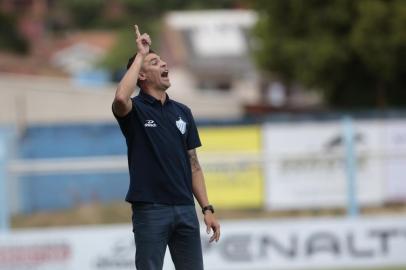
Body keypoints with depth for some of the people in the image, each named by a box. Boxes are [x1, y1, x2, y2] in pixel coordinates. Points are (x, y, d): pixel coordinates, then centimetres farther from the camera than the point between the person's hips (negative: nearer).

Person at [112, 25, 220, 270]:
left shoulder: (182, 112, 14)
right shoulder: (135, 110, -2)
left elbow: (193, 164, 15)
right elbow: (121, 98, -28)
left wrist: (208, 209, 7)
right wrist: (140, 55, -17)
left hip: (185, 210, 5)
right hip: (150, 210, -5)